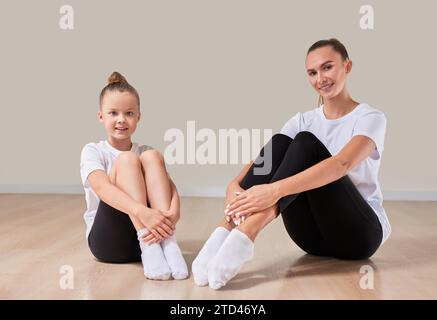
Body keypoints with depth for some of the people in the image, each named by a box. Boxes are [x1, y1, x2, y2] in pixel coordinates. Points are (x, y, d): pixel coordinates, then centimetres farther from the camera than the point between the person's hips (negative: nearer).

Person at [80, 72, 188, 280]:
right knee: (126, 159, -23)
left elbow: (171, 188, -10)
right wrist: (141, 211, -43)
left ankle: (167, 242, -30)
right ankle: (148, 247, -36)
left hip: (147, 232, 3)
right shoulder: (92, 151, -2)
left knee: (151, 156, -17)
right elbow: (101, 187, -25)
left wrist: (173, 214, -34)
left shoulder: (143, 152, 8)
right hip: (107, 240, -2)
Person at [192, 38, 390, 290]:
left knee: (306, 143, -26)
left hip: (360, 232, -4)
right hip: (314, 233, 4)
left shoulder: (371, 117, -7)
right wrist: (235, 186, -30)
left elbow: (342, 164, -28)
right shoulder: (304, 120, 8)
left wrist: (276, 190, -41)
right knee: (279, 143, -18)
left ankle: (246, 234, -44)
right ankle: (228, 230, -34)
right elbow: (266, 159, -7)